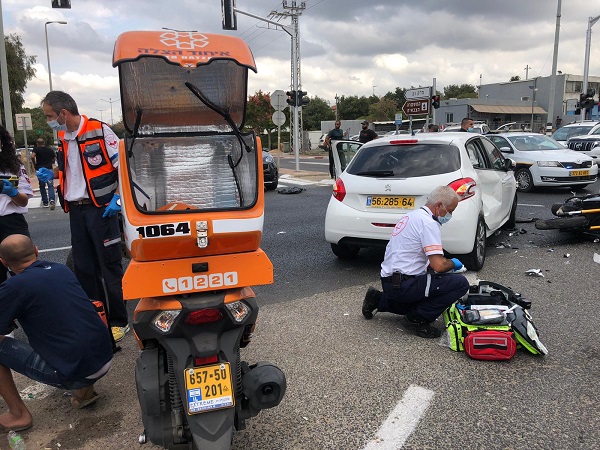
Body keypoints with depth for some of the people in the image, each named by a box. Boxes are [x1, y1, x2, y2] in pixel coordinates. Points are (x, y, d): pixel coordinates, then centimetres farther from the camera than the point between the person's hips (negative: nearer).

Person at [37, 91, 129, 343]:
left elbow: (123, 165, -10)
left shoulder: (99, 131, -11)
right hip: (76, 210, 7)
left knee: (110, 267, -1)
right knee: (83, 268, 11)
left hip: (101, 208, -7)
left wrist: (117, 197, -16)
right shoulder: (62, 137, 12)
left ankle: (119, 322, 10)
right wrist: (52, 174, 6)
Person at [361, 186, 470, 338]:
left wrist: (447, 264, 24)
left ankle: (379, 300, 20)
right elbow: (439, 266, -21)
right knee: (460, 283, -14)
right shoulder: (428, 223, -16)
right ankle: (418, 318, -5)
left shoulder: (413, 215, 15)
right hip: (403, 284, -10)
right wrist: (453, 263, 2)